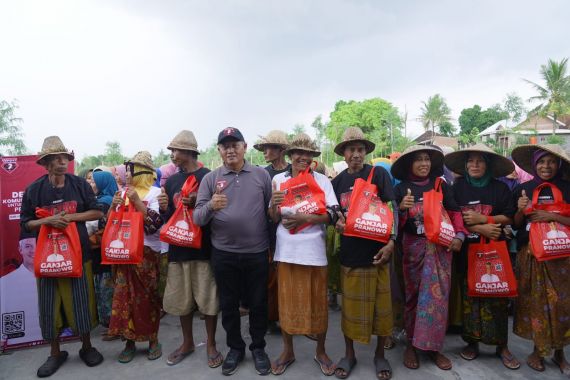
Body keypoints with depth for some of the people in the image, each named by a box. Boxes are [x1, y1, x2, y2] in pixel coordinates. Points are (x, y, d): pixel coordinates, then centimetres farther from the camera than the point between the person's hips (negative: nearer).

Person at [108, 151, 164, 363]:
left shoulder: (155, 192, -4)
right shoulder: (123, 192, 11)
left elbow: (155, 223, -14)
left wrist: (137, 201, -18)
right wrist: (113, 205, -6)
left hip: (147, 252, -4)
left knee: (148, 297, 2)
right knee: (124, 296, 6)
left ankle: (153, 340, 18)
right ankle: (129, 342, 20)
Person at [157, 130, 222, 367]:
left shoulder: (208, 177, -6)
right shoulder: (170, 181, 10)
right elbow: (168, 218, 13)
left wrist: (199, 203, -21)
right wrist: (164, 208, -8)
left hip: (203, 247, -5)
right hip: (178, 247, 5)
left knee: (207, 299, 3)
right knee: (181, 299, 14)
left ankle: (211, 345, 22)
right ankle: (187, 343, 32)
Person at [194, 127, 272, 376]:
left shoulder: (261, 175, 1)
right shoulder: (210, 179, 1)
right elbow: (197, 218, -4)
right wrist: (210, 206, -26)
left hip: (257, 253, 0)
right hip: (223, 254, 1)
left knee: (258, 303, 12)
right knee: (228, 304, 14)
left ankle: (258, 348, 33)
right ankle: (235, 348, 35)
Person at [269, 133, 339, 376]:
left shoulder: (323, 180, 0)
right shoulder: (278, 180, 4)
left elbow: (331, 215, -4)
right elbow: (274, 219, 6)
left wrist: (306, 218, -19)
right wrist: (274, 204, -16)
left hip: (314, 251, -1)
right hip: (286, 251, 1)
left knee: (318, 303, 9)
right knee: (287, 302, 12)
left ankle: (321, 352, 30)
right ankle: (287, 351, 31)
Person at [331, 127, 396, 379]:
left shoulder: (379, 174, -3)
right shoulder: (337, 181, 7)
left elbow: (392, 208, -6)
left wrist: (391, 242, -15)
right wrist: (337, 222, -8)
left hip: (376, 248, -2)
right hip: (350, 251, 2)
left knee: (381, 304, 9)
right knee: (350, 305, 11)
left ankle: (380, 354, 29)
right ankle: (349, 354, 29)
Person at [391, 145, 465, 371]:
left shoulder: (441, 185, 3)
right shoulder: (401, 188, -1)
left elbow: (454, 212, 8)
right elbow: (395, 224, -3)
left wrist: (459, 235, -5)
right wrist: (402, 208, -22)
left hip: (440, 247, 1)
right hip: (413, 247, -1)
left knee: (437, 296, 1)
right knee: (413, 295, 9)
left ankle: (433, 347, 13)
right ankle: (411, 344, 21)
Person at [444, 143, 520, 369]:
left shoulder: (500, 187, 4)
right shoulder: (458, 187, 3)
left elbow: (508, 217, 1)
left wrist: (481, 219, -12)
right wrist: (480, 229, -13)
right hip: (467, 249, 0)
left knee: (497, 296, 1)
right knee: (469, 295, 5)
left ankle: (502, 346, 13)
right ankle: (472, 342, 18)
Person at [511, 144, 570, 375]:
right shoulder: (523, 189, 2)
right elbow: (515, 226, 4)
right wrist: (520, 210, -14)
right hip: (531, 254, 0)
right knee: (535, 301, 5)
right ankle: (538, 350, 20)